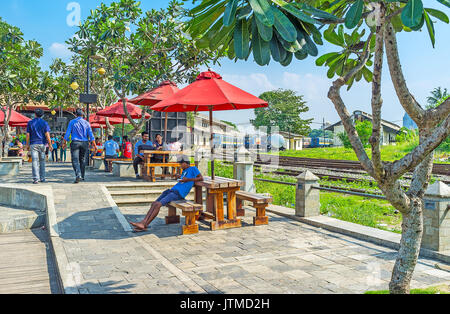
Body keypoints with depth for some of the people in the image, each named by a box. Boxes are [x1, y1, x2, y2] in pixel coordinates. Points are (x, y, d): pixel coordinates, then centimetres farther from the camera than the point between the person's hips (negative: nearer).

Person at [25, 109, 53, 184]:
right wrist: (50, 145, -1)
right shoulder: (44, 123, 1)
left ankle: (36, 179, -11)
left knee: (35, 161, -4)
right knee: (42, 161, 11)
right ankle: (42, 178, 15)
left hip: (33, 144, -1)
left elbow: (28, 135, 0)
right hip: (42, 144, 1)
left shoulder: (30, 123, 2)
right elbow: (47, 135, -6)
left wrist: (27, 145, 7)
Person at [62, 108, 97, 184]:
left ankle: (78, 175, -26)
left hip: (75, 143, -2)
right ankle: (82, 177, 17)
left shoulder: (72, 122, 2)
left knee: (75, 160, -7)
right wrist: (94, 145, 2)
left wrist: (64, 143, 8)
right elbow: (91, 135, 0)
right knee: (83, 160, 12)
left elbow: (67, 133, -1)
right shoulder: (86, 123, 5)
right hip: (84, 143, 2)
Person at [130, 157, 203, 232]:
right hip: (172, 190, 9)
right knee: (154, 204, -8)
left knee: (158, 204, -23)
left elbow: (201, 178, -2)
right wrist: (181, 177, 25)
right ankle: (143, 223, -17)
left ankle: (144, 225, -23)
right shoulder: (184, 171, 28)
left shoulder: (193, 168, 6)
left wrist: (188, 179, -8)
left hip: (178, 193, -9)